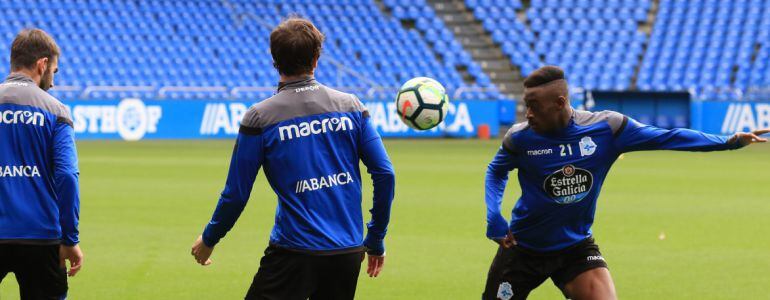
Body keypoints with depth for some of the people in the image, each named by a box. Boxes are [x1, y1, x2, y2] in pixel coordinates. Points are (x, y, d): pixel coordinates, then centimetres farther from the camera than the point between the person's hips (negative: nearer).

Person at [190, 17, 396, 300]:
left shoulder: (260, 118, -5)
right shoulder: (351, 106, 5)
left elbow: (236, 194, -2)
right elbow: (385, 175, 3)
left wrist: (208, 239, 15)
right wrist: (376, 240, 14)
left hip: (293, 254, -4)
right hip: (349, 253, 4)